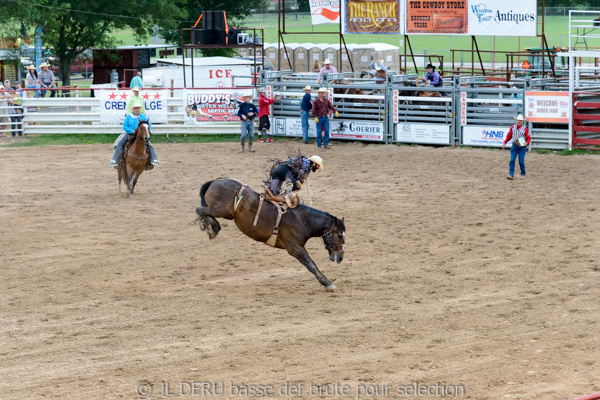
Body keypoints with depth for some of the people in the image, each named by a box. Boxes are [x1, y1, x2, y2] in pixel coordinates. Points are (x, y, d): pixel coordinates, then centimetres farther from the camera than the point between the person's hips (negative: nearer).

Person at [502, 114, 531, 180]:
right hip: (514, 146, 2)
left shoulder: (524, 128, -1)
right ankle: (511, 175, -8)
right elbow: (508, 136, 13)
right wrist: (504, 143, 5)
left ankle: (523, 174, 15)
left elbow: (528, 138, 0)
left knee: (521, 161, -2)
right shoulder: (512, 127, 6)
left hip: (522, 146, -2)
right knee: (512, 160, -7)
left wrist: (527, 143, -18)